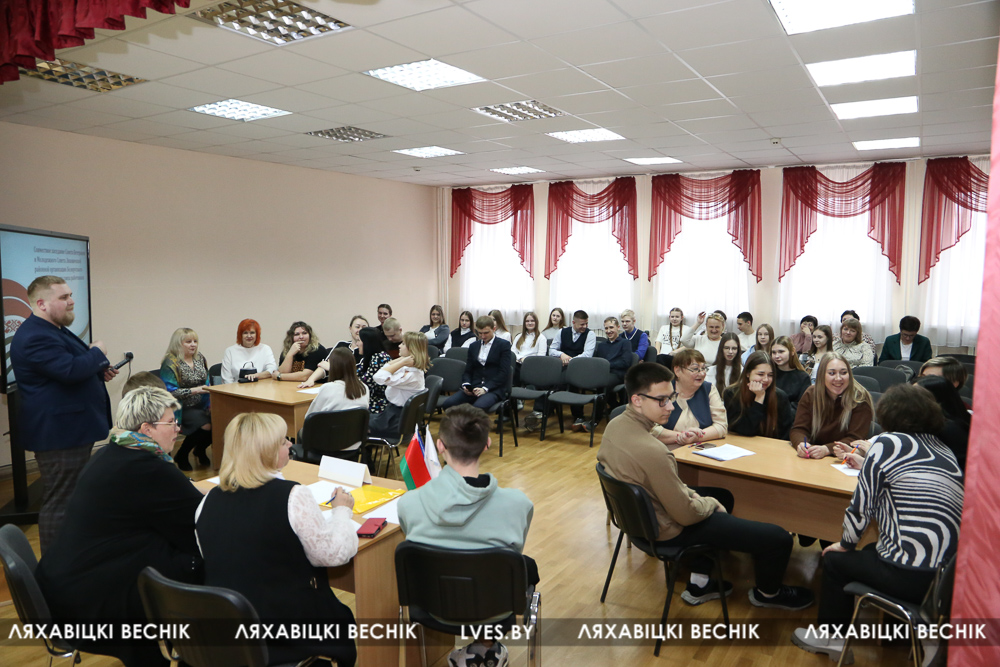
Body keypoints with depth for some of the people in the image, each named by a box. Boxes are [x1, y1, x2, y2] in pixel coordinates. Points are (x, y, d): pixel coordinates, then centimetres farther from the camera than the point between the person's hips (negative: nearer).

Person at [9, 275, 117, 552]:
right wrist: (97, 353, -11)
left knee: (74, 498, 19)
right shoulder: (35, 337, -19)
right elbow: (71, 371, -30)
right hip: (59, 435, -11)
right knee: (59, 504, -3)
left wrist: (100, 372, 9)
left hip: (73, 430, 11)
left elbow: (74, 369, 28)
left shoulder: (54, 331, 17)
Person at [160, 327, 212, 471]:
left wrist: (210, 402, 3)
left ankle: (200, 450, 10)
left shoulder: (200, 358, 11)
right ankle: (181, 456, -1)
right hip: (181, 408, -7)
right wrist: (194, 390, -21)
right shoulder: (170, 363, -10)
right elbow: (169, 392, -16)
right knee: (205, 425, -28)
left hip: (200, 405, 7)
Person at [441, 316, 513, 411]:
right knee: (447, 403, -22)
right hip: (474, 388, 5)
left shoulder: (504, 345, 4)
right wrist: (466, 384, -3)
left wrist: (485, 388, -16)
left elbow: (504, 372, -6)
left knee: (478, 406, -38)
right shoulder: (473, 346, 20)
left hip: (494, 389, -5)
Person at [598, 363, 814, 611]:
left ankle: (699, 584, 36)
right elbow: (687, 514, -26)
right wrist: (711, 503, -5)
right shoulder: (652, 451, -37)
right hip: (668, 530, -9)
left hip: (638, 513, 9)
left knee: (724, 495, 33)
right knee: (778, 538, -4)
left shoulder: (615, 424, -10)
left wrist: (689, 492, 3)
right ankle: (767, 593, 31)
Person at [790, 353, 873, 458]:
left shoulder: (861, 398, -8)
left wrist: (826, 449, -30)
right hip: (812, 461, 1)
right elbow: (798, 429, -3)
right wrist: (801, 444, -27)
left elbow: (855, 439, -13)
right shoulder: (810, 395, 1)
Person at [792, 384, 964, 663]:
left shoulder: (887, 443, -8)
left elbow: (862, 504, -6)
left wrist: (845, 544, 10)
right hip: (950, 576, 7)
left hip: (913, 577, -7)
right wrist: (868, 466, 42)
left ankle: (830, 637, 33)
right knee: (873, 551, 30)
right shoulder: (945, 452, 12)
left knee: (836, 560, 18)